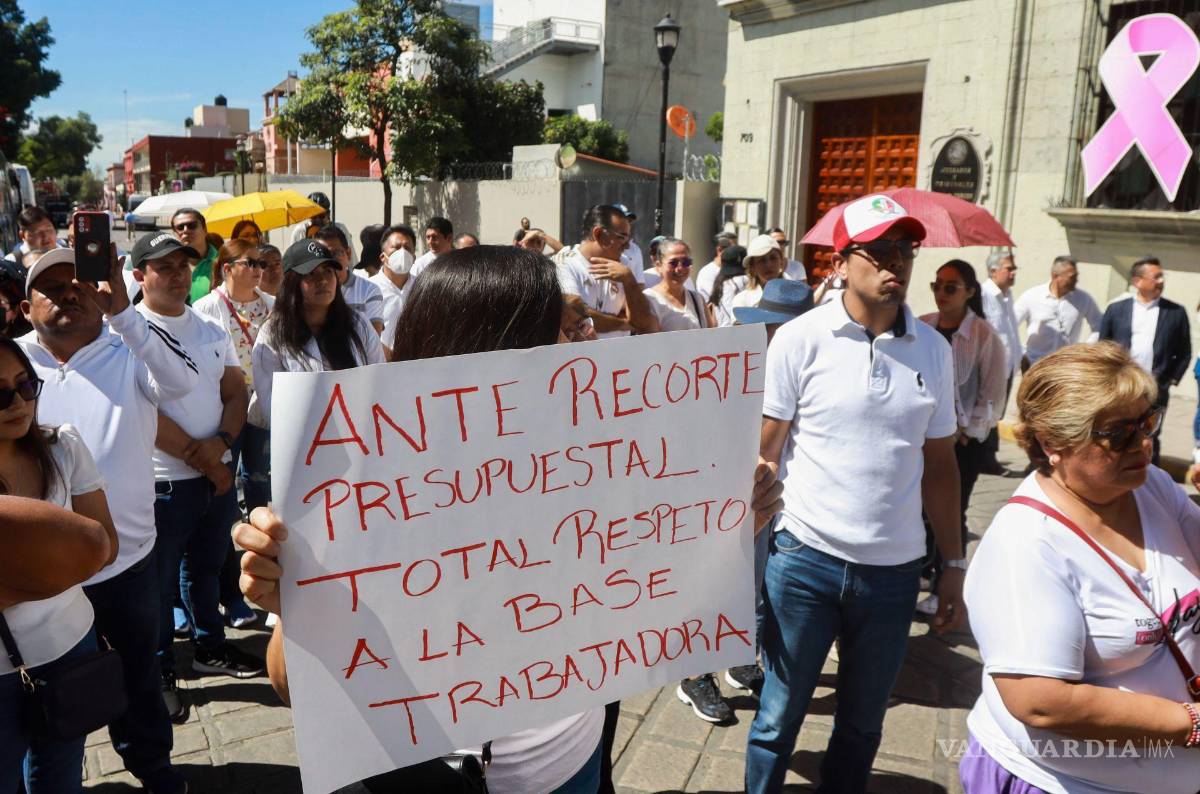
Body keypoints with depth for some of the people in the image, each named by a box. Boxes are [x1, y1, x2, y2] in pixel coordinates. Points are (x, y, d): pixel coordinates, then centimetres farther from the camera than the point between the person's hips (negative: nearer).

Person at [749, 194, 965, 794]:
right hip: (804, 560, -3)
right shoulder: (799, 340, -7)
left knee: (863, 723, 20)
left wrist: (954, 565, 10)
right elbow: (761, 455, -6)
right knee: (778, 718, 11)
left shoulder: (933, 350, 3)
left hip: (895, 570, 3)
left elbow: (938, 464, 10)